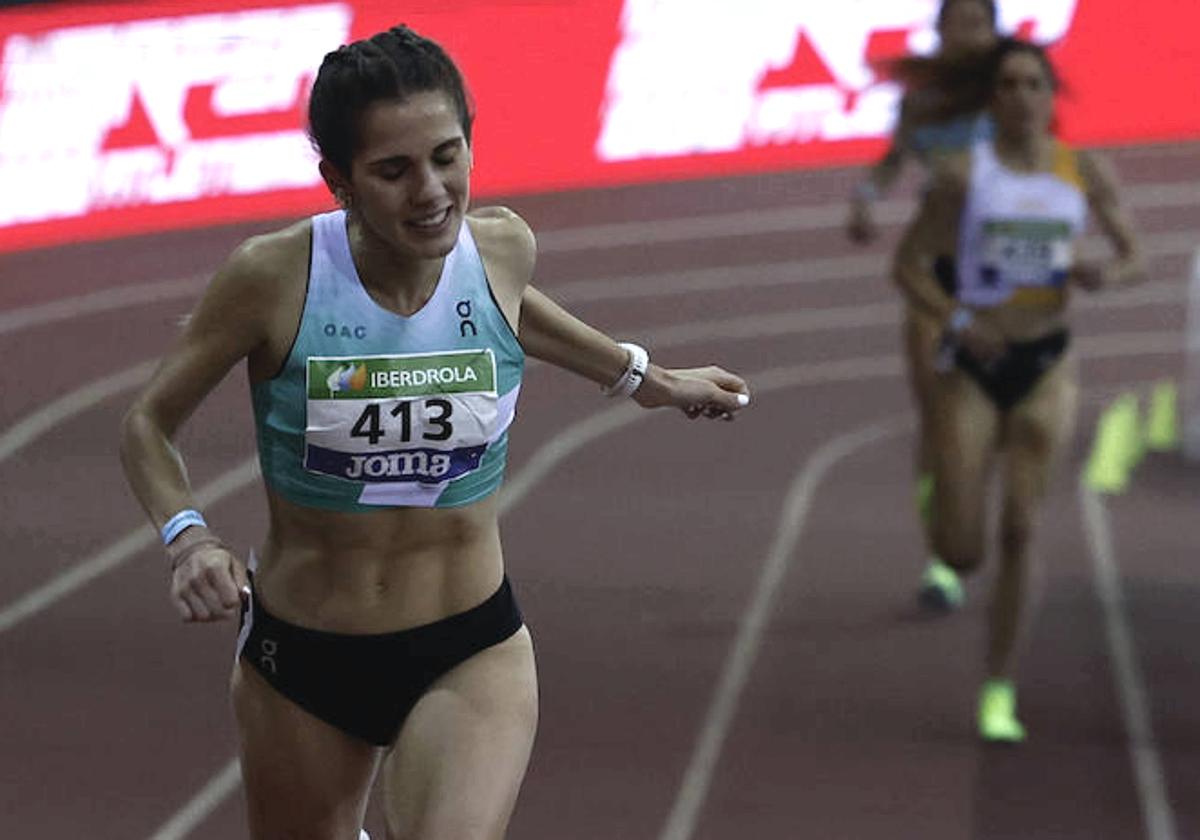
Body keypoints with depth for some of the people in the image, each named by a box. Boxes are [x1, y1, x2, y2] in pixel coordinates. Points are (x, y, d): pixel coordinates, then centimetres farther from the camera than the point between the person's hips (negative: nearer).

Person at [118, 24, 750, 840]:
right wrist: (188, 537, -21)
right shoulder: (273, 277, -18)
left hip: (471, 656, 1)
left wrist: (647, 378, 27)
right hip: (300, 660, 0)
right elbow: (149, 422, -3)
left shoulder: (502, 247, -9)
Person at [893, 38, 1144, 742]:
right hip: (974, 366, -1)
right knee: (962, 553, -4)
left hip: (1047, 367, 1)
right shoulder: (965, 174, -6)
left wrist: (1106, 275, -15)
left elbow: (1135, 257, 8)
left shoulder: (1087, 174, 0)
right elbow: (909, 264, -3)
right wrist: (957, 320, -19)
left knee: (1020, 533, -7)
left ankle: (1001, 693, 4)